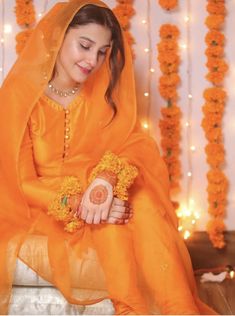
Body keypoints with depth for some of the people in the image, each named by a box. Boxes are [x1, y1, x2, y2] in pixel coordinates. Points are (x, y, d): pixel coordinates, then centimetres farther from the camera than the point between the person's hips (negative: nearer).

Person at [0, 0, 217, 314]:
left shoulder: (103, 94, 0)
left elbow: (136, 144, -9)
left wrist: (108, 177, -32)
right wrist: (77, 203, -29)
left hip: (97, 197, 4)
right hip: (40, 211, -3)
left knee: (140, 201, -28)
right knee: (111, 219, -31)